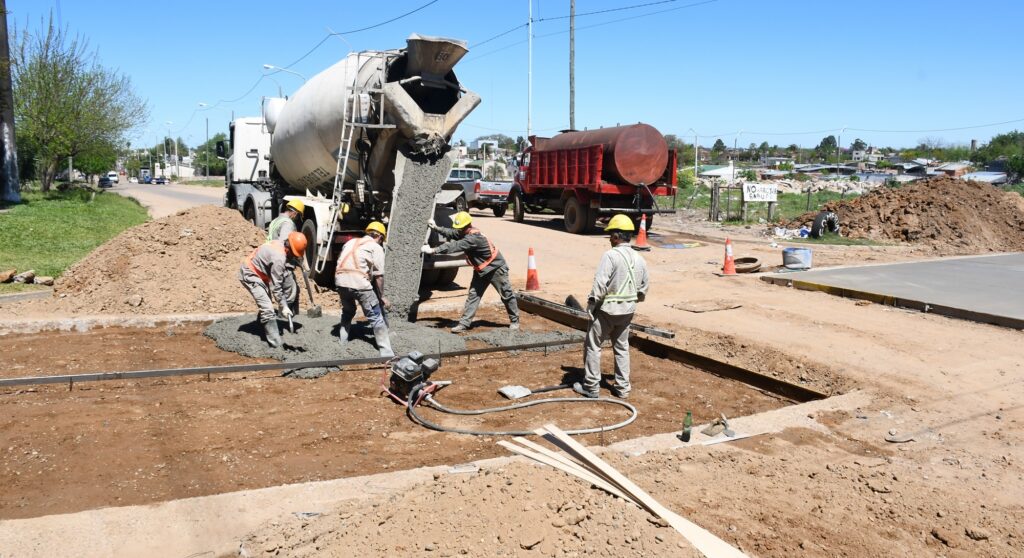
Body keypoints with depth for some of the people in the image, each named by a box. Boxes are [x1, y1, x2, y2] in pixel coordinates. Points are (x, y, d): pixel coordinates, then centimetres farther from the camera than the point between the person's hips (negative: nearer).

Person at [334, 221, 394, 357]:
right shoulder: (376, 248, 8)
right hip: (359, 283, -6)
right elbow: (378, 276, 1)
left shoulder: (351, 242, 26)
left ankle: (342, 345, 33)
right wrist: (381, 296, 9)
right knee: (376, 317, 4)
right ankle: (386, 352, 4)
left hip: (340, 281, 6)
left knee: (347, 312, 30)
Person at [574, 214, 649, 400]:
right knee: (622, 347, 17)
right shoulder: (640, 260, 5)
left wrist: (591, 304, -10)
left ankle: (591, 387, 12)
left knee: (593, 346, 7)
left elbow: (600, 284, -21)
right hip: (628, 311, 6)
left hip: (607, 309, -6)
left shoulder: (610, 255, -17)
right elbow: (643, 290, 11)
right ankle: (622, 387, 20)